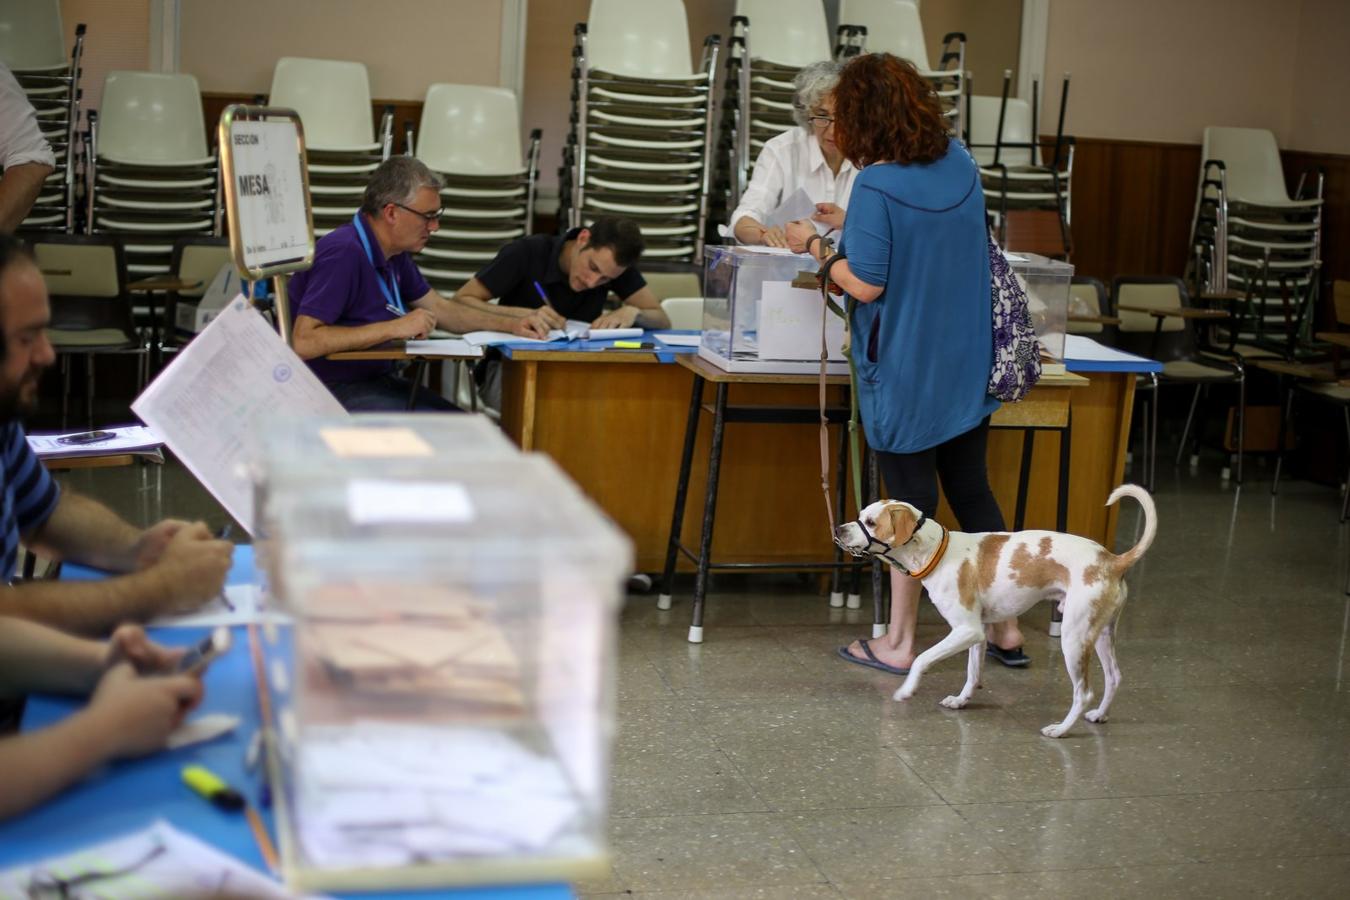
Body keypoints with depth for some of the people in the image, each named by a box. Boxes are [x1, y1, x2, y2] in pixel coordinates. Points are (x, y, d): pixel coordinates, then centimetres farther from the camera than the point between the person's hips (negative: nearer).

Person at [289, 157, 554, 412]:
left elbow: (440, 309, 22)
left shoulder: (395, 253, 9)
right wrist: (394, 328, -26)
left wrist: (512, 324, 10)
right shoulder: (342, 253, -21)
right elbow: (303, 342, -28)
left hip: (378, 379, 9)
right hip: (335, 391, -9)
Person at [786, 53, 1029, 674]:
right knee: (973, 490, 16)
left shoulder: (876, 186, -19)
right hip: (968, 365, 6)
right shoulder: (960, 163, 2)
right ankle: (1006, 629, 23)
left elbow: (867, 285, -18)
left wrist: (815, 245, -3)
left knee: (909, 502, 4)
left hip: (906, 373, -6)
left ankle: (899, 643, 15)